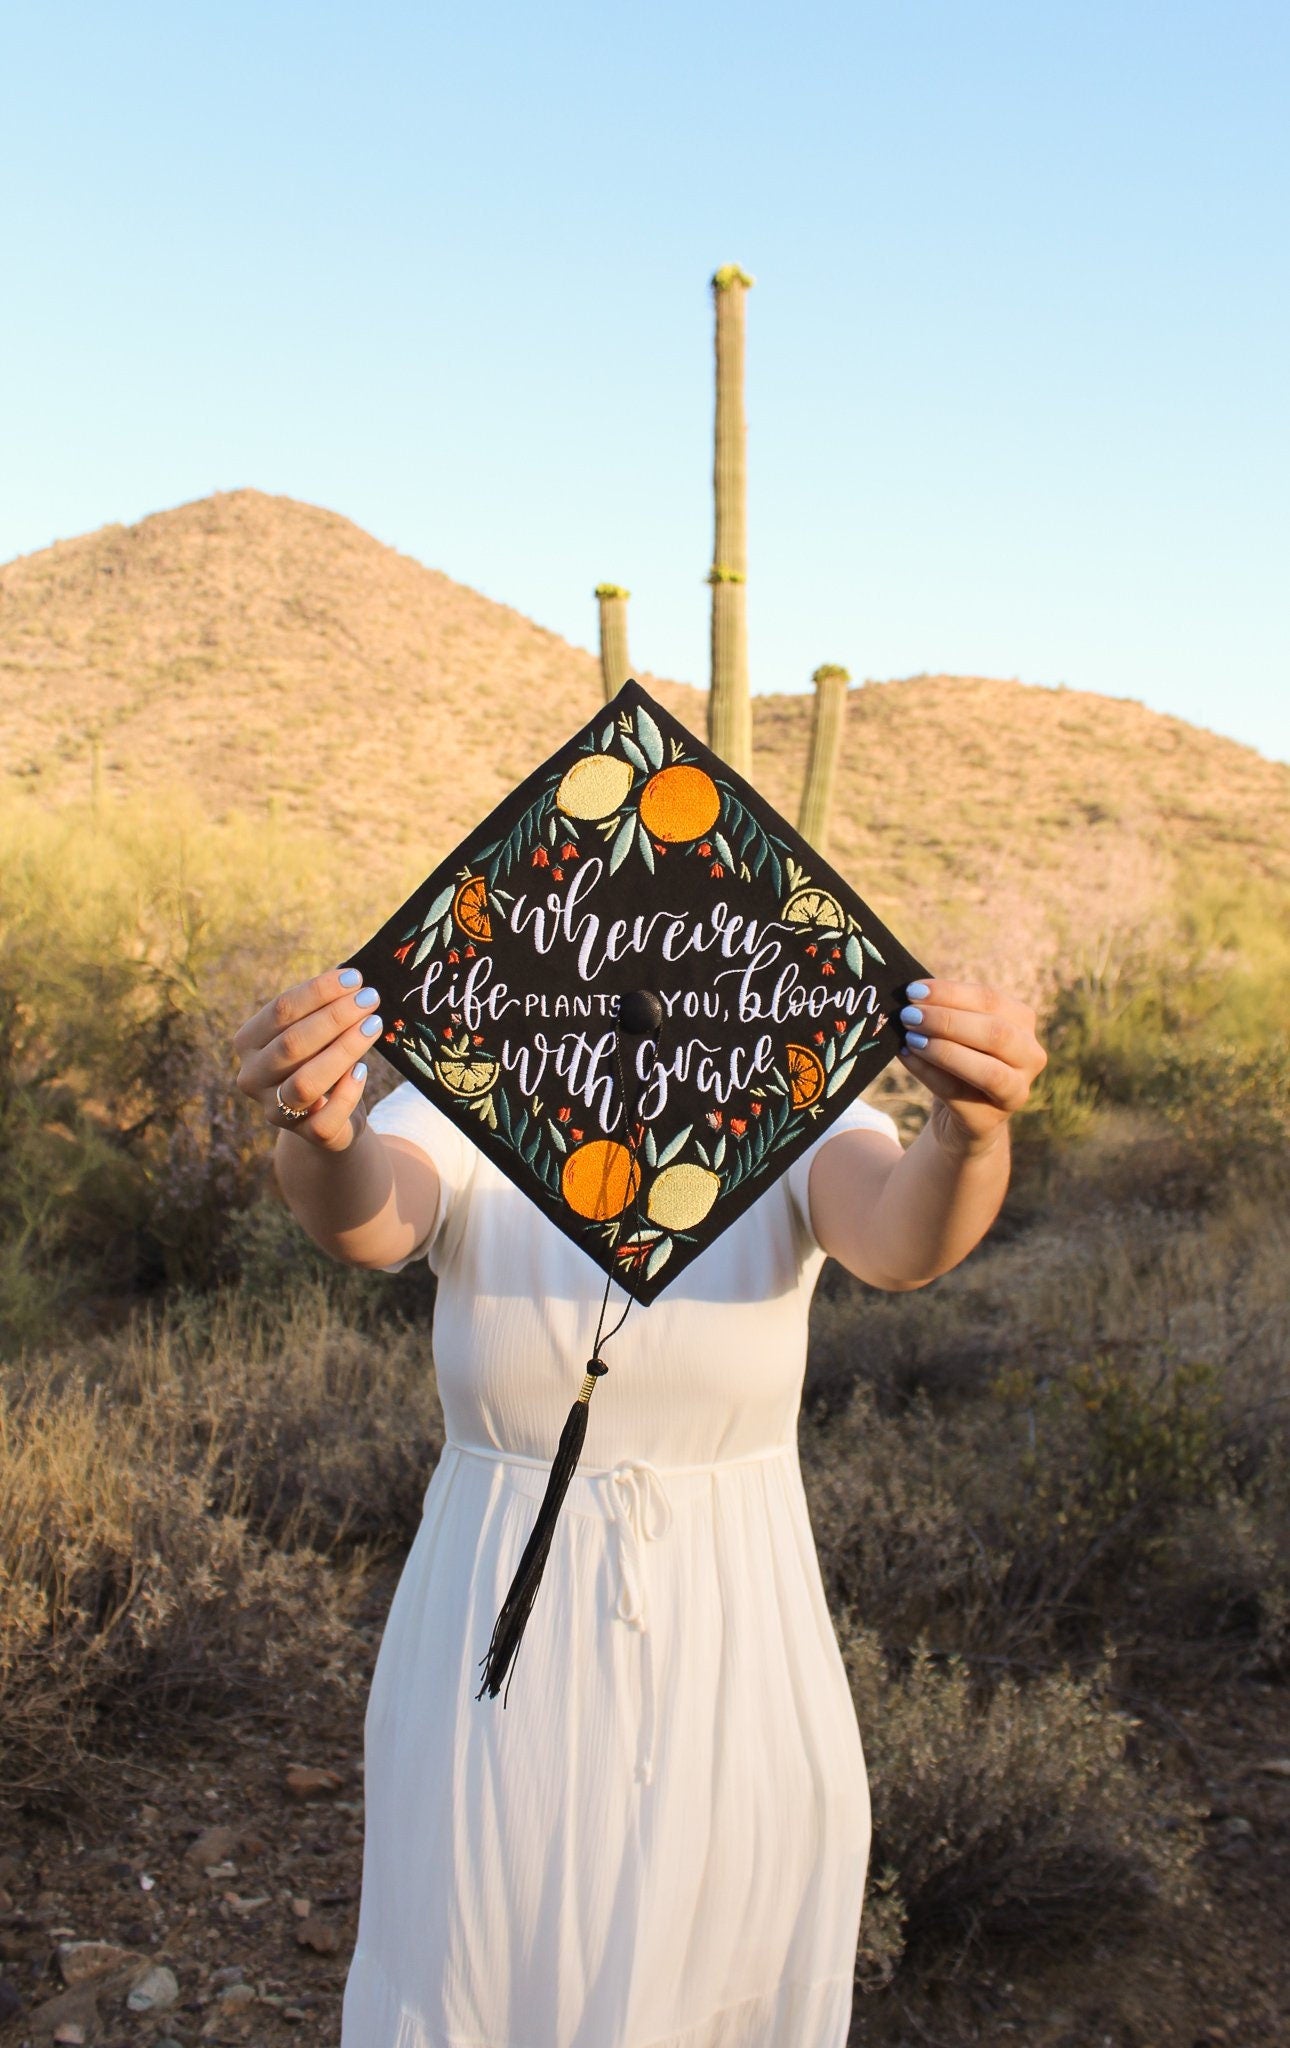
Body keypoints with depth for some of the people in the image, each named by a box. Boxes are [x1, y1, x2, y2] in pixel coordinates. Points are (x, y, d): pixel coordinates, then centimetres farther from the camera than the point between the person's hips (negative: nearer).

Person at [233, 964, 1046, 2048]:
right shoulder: (459, 1113, -11)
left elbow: (906, 1237, -32)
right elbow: (364, 1216, -32)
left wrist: (971, 1128, -54)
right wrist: (317, 1133, -55)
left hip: (730, 1661, 1)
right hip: (504, 1657, 0)